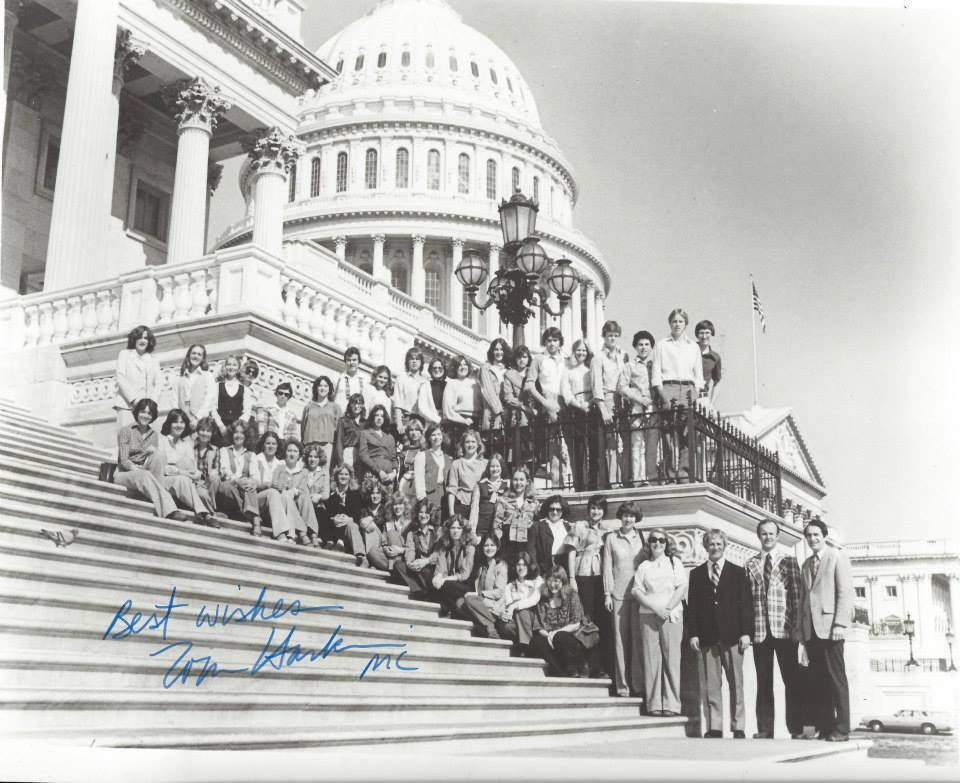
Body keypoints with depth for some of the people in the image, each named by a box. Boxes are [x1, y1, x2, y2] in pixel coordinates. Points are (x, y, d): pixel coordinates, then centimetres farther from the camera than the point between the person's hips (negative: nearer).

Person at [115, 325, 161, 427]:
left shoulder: (153, 360, 21)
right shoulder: (125, 354, 14)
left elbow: (157, 384, 15)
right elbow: (120, 378, 2)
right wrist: (133, 399, -10)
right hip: (127, 405, -2)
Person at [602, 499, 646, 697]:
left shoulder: (642, 538, 10)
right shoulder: (611, 538, 8)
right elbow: (607, 567, 6)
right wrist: (607, 594, 0)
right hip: (618, 593, -1)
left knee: (638, 638, -2)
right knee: (620, 638, -2)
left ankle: (638, 684, 4)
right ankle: (622, 685, 2)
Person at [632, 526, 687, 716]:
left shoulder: (674, 562, 12)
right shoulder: (643, 567, 14)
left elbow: (682, 588, 2)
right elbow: (637, 592, 4)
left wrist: (668, 609, -10)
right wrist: (656, 608, -10)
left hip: (672, 615, -1)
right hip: (648, 615, 1)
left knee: (671, 659, -5)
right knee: (651, 659, -3)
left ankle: (671, 705, -3)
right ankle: (653, 704, -1)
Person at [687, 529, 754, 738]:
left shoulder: (738, 572, 9)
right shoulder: (696, 574, 12)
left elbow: (746, 604, 4)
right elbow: (692, 606, 8)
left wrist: (746, 632, -5)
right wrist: (693, 633, -2)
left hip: (732, 636, -1)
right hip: (706, 637, 1)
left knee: (736, 684, 3)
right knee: (709, 686, 0)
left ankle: (738, 728, 8)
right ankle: (713, 727, 4)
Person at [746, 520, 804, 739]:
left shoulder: (788, 561, 6)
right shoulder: (750, 565, 10)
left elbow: (797, 596, 1)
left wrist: (797, 626, -7)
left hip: (784, 629, -2)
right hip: (759, 630, 2)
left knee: (791, 680, 1)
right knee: (763, 682, 5)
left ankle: (796, 728, 8)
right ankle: (764, 729, 9)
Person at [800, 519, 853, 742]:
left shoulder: (838, 558, 2)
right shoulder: (806, 564, 19)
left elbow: (846, 593, -6)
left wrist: (840, 624, -15)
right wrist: (801, 627, 9)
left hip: (829, 626, -5)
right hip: (810, 629, 5)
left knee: (836, 678, -5)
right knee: (817, 681, 3)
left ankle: (841, 729, -2)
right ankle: (823, 727, 6)